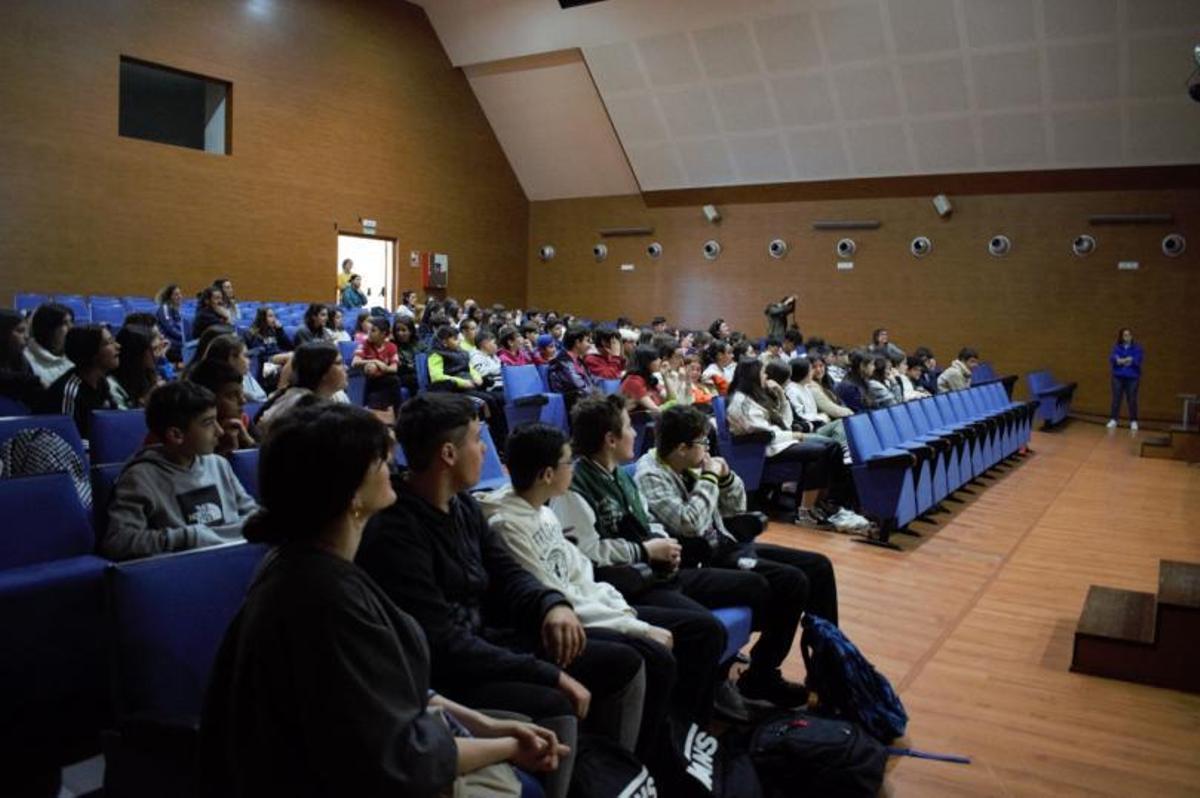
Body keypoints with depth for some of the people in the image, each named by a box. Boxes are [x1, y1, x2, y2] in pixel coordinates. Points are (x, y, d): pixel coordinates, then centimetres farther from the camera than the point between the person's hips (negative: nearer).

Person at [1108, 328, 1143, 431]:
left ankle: (1133, 421, 9)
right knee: (1116, 399, 3)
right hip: (1118, 376, 1)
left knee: (1132, 400, 1)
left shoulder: (1137, 347, 0)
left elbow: (1137, 361, -12)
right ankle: (1113, 420, 8)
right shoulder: (1116, 347, 6)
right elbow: (1112, 359, -8)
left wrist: (1121, 360, -15)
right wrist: (1128, 360, -19)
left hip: (1132, 377, -1)